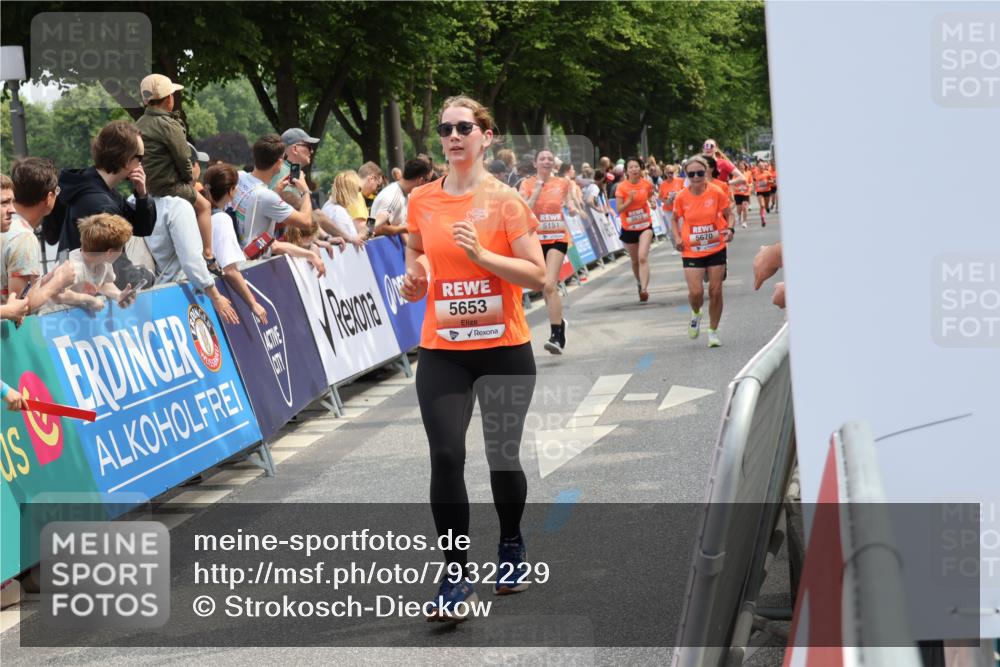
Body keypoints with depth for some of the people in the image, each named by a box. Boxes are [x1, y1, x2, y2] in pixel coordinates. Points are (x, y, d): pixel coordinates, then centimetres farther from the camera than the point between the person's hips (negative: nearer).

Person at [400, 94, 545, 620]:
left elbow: (537, 275, -9)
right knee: (446, 456, -12)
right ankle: (456, 577, -5)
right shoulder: (421, 200, 3)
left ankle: (511, 547, 36)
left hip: (505, 349, -2)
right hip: (441, 350, 2)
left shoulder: (505, 201, -6)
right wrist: (414, 275, -1)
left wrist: (480, 254, -20)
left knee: (503, 457, 8)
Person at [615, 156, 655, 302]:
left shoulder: (647, 184, -4)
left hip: (645, 226, -1)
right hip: (629, 228, 1)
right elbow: (619, 209, -15)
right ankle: (639, 282, 42)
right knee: (635, 260, 15)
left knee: (643, 257, -19)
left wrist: (652, 202, 6)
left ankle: (644, 289, -24)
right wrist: (629, 200, -26)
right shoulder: (621, 187, -12)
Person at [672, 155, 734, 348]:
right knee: (696, 292, -13)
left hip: (716, 249, 0)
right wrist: (677, 238, -5)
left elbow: (728, 214, 4)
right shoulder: (681, 197, -7)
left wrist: (729, 229, -16)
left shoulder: (716, 193, -9)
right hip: (691, 251, 0)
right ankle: (696, 314, 23)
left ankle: (713, 332, 19)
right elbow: (675, 219, 10)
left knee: (716, 292, 2)